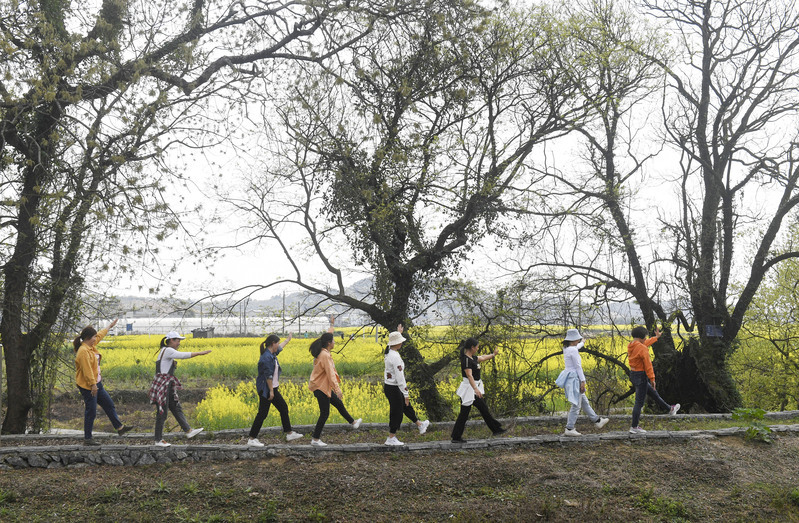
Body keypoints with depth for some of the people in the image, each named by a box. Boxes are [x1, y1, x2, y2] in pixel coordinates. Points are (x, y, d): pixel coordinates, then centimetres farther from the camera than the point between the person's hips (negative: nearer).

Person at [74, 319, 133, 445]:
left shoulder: (91, 346, 8)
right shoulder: (83, 351, -22)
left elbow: (100, 335, 27)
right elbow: (87, 370, -25)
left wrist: (109, 326, 40)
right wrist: (93, 385, -26)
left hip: (96, 384, 10)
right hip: (88, 386, -10)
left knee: (109, 404, 17)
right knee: (91, 412, -4)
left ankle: (119, 427, 29)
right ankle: (87, 439, 5)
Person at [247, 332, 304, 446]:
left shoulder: (271, 354, 8)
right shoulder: (266, 357, -22)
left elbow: (280, 347, 32)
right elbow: (268, 375, -24)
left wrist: (288, 339, 46)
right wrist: (271, 391, -22)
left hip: (272, 388, 10)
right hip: (266, 390, -10)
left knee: (284, 408, 16)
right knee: (262, 413, -6)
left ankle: (289, 433, 26)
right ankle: (251, 440, 1)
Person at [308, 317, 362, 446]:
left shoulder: (322, 352, 5)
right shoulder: (325, 355, -24)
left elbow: (327, 336, 26)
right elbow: (330, 374, -29)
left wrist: (331, 324, 38)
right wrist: (338, 390, -31)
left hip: (324, 387, 11)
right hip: (320, 388, -11)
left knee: (338, 403, 24)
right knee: (324, 414, -2)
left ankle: (353, 422, 41)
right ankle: (315, 439, 5)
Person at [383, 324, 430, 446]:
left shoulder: (389, 351, 2)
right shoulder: (395, 357, -26)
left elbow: (395, 342, 30)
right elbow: (400, 377, -25)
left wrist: (399, 333, 45)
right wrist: (406, 394, -20)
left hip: (388, 386, 10)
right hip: (393, 389, -10)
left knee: (406, 406, 23)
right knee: (396, 412, 3)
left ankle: (420, 425, 40)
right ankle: (391, 439, 14)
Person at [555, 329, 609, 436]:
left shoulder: (566, 348, 9)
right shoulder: (573, 350, -19)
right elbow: (578, 366, -18)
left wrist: (581, 344, 54)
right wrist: (583, 381, -14)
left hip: (569, 377, 10)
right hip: (574, 378, -10)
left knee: (584, 402, 18)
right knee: (576, 405, -4)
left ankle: (597, 421, 28)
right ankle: (569, 429, 0)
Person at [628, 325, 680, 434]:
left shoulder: (631, 346, 5)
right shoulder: (642, 348, -22)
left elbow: (645, 343, 25)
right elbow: (647, 365, -19)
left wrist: (656, 337, 37)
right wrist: (652, 379, -11)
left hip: (633, 375, 10)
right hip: (641, 376, -10)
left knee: (653, 393, 25)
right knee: (639, 402, -1)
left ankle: (670, 409, 42)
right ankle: (634, 427, 5)